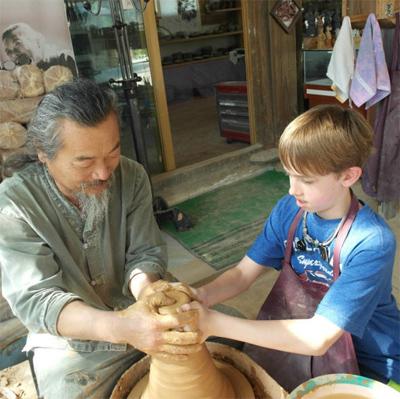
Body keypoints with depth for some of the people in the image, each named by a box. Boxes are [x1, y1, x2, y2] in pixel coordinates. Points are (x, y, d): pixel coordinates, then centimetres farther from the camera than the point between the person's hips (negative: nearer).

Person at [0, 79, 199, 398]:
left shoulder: (132, 177, -11)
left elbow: (145, 253, -10)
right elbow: (34, 300, -26)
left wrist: (146, 288, -35)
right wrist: (120, 326, -43)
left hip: (146, 324, 3)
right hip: (70, 344, -2)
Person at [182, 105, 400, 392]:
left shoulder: (371, 243, -28)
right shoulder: (289, 210, -11)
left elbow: (318, 338, -32)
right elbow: (243, 273, -9)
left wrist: (215, 323, -37)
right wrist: (202, 296, -31)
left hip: (364, 366, -4)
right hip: (292, 341, 4)